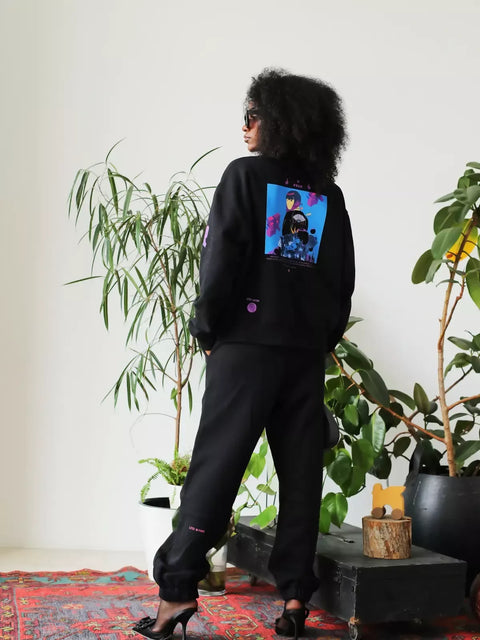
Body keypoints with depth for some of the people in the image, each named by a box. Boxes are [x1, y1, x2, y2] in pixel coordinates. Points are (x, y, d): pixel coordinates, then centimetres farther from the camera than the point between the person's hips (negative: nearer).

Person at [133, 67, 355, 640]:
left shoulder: (246, 174, -2)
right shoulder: (330, 196, 11)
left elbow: (221, 258, -8)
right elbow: (343, 280, 10)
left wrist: (207, 329, 0)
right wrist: (322, 340, 14)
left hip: (245, 344, -4)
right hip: (307, 353, 4)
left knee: (215, 466, -2)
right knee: (301, 474, 6)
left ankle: (178, 590, -3)